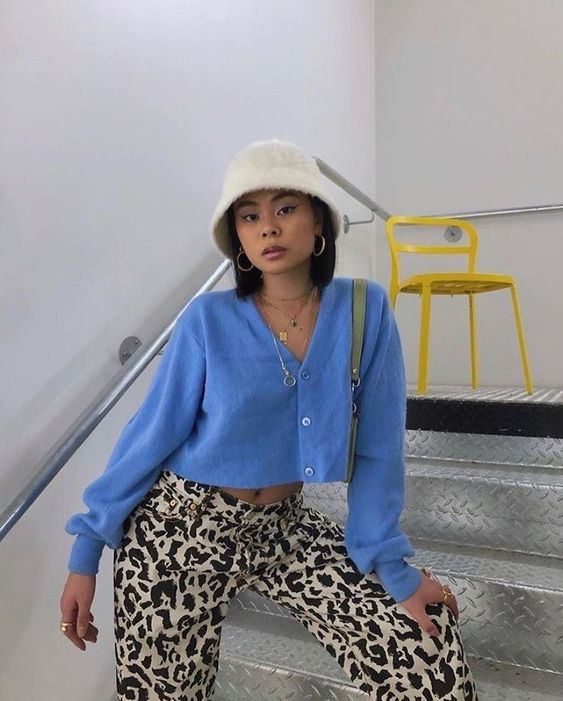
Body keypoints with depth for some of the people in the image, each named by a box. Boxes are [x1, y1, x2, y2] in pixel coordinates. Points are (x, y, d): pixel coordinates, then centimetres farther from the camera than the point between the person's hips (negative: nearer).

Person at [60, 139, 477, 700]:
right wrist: (86, 550, -4)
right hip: (178, 528, -1)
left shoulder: (365, 310, -9)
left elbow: (375, 447, -6)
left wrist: (394, 569, -4)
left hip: (282, 527, 2)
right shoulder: (209, 319, -13)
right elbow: (151, 434, -7)